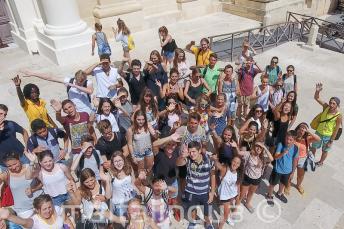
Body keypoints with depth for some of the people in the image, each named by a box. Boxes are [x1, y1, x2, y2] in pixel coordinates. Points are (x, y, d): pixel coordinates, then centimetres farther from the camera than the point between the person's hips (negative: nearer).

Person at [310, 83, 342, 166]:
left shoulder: (339, 116, -24)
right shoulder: (326, 107, -15)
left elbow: (336, 130, -17)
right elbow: (316, 98, -16)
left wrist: (331, 141, -13)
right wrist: (317, 91, -37)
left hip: (328, 136, -3)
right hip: (318, 132, 3)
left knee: (324, 151, 21)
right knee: (313, 148, 21)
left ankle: (320, 162, 47)